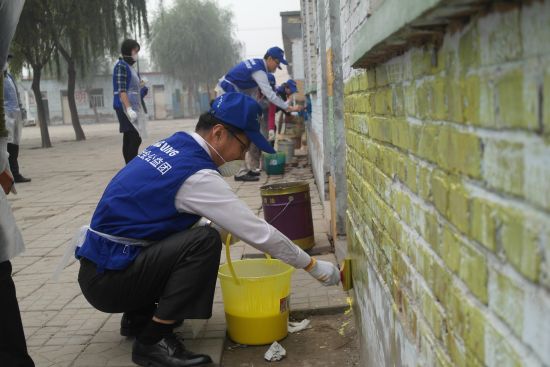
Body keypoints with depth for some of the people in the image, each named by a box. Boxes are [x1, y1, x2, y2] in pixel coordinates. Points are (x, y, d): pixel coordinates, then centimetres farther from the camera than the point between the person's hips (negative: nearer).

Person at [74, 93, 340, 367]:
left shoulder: (171, 145, 4)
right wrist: (314, 266, -8)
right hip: (107, 279, -9)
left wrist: (219, 227, 7)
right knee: (205, 241, -21)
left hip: (98, 263, 9)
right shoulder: (197, 176, -21)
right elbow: (258, 232, -19)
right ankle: (153, 341, -10)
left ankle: (138, 316, 19)